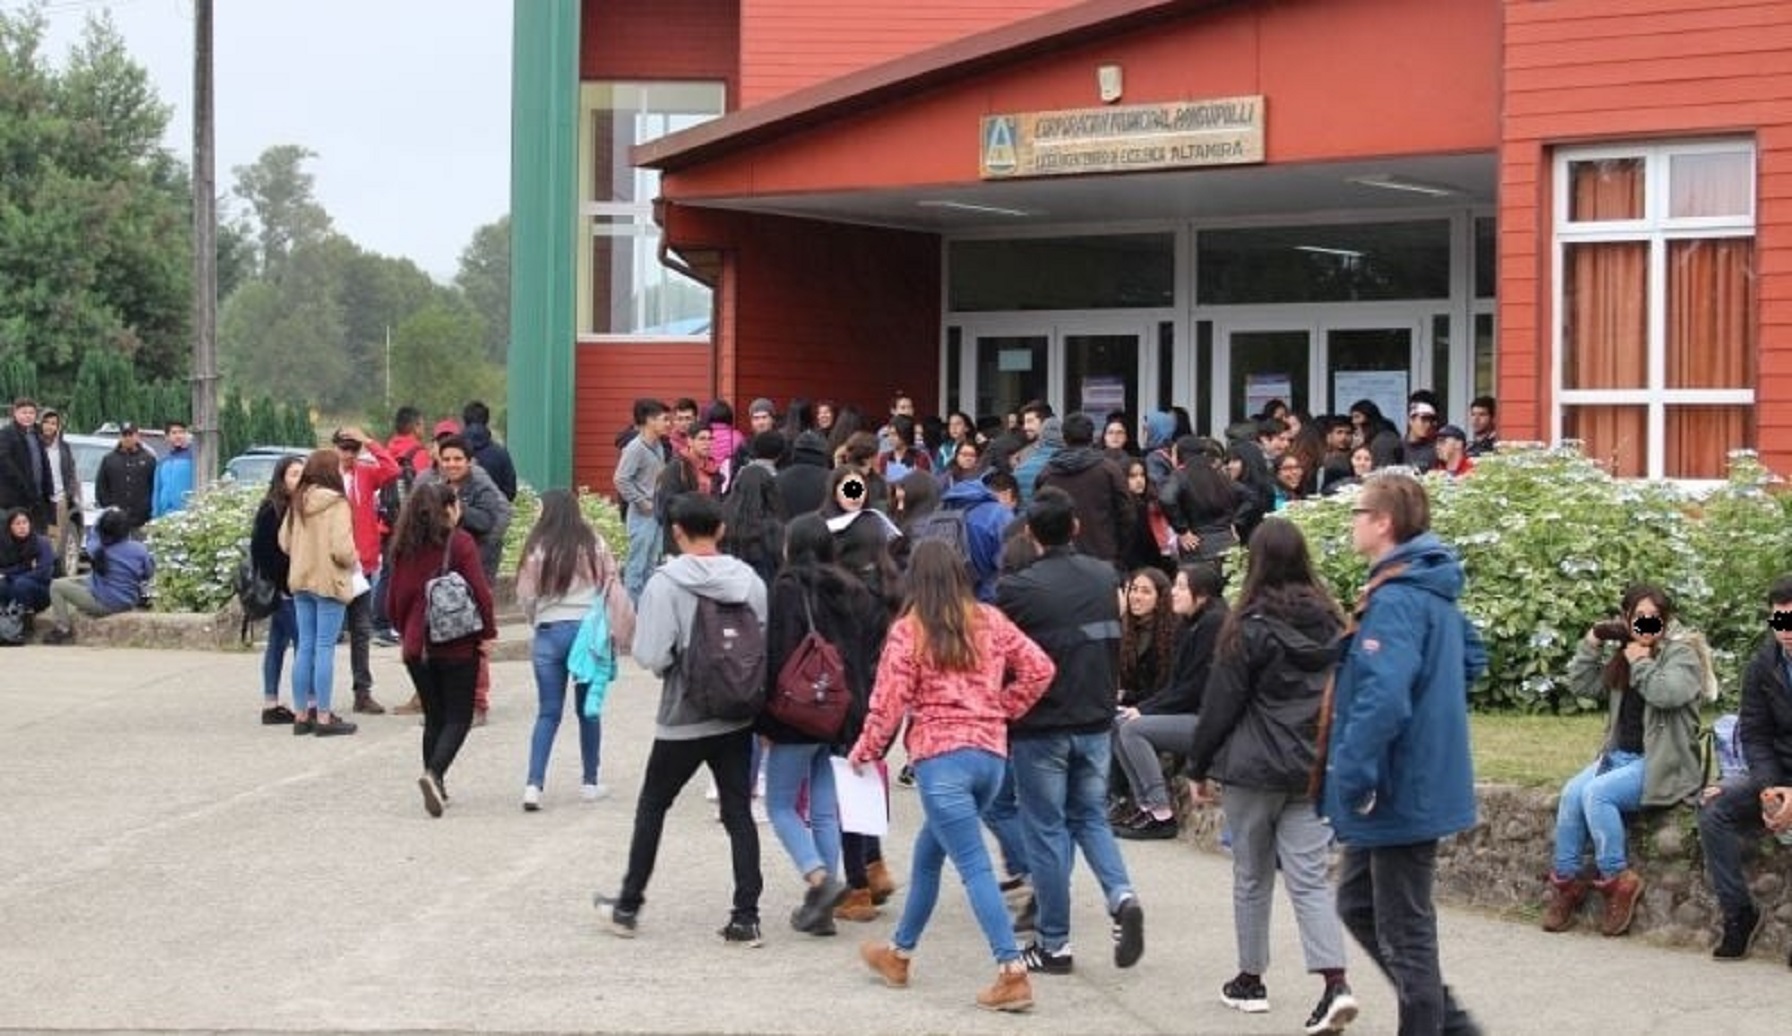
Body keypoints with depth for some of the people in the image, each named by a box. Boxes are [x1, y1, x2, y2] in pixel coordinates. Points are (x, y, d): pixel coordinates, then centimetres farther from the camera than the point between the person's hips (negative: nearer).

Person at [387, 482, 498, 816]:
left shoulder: (404, 547, 4)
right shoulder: (460, 543, -10)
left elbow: (397, 597, 9)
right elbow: (480, 591, -13)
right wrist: (488, 631, -4)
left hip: (417, 647, 5)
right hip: (458, 646, -5)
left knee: (434, 717, 16)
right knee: (458, 718, 2)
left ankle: (436, 788, 15)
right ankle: (434, 774, -19)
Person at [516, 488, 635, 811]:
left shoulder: (537, 548, -4)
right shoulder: (594, 545, -2)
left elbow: (525, 597, 2)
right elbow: (613, 588, -1)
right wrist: (620, 631, 6)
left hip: (549, 631, 0)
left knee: (548, 712, 6)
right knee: (588, 709, 13)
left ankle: (534, 784, -6)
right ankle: (589, 782, 21)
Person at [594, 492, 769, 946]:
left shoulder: (665, 585, -14)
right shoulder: (749, 580, -3)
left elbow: (652, 656, -18)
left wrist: (673, 665, 3)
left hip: (683, 720, -3)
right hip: (738, 717, 3)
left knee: (652, 807, 13)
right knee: (738, 813, 9)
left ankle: (628, 906, 22)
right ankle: (746, 917, 5)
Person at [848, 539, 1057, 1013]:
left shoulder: (908, 631, -5)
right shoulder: (990, 621, 8)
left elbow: (889, 702, -5)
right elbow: (1040, 669, 6)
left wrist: (863, 753, 10)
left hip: (940, 757, -5)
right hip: (991, 752, 6)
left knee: (975, 867, -6)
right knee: (928, 850, 22)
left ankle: (1012, 974, -13)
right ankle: (900, 952, 33)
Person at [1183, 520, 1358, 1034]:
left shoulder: (1250, 627, -11)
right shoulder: (1332, 622, 4)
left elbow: (1221, 704, -7)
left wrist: (1199, 767, 3)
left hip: (1256, 769, -4)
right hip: (1317, 769, 4)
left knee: (1252, 877, 11)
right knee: (1311, 879, 1)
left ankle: (1250, 980, 21)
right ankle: (1335, 982, -14)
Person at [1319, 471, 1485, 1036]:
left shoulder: (1395, 601, -22)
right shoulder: (1437, 594, 9)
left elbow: (1382, 699, -32)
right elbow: (1472, 660, 25)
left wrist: (1352, 776, -26)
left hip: (1399, 792, -10)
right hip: (1424, 779, 10)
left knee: (1405, 931, 1)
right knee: (1358, 902, 21)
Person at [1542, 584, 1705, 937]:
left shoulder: (1681, 652, -5)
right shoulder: (1623, 654, 14)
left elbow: (1668, 693, -24)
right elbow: (1582, 684, 13)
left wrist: (1640, 663, -12)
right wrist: (1593, 641, 5)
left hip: (1661, 763, -6)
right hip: (1620, 755, 6)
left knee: (1598, 793, -27)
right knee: (1572, 792, -19)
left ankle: (1617, 880, -15)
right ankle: (1566, 881, -11)